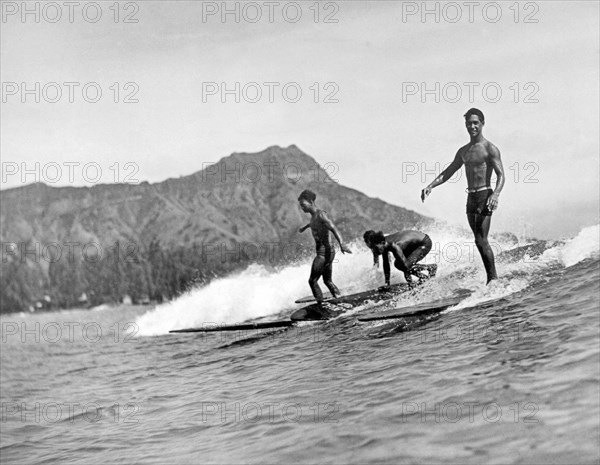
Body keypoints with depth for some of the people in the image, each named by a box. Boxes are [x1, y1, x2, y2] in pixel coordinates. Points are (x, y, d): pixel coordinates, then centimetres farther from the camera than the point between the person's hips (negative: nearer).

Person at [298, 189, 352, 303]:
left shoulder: (320, 214, -15)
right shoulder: (314, 215, 12)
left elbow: (333, 228, -29)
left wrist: (341, 244, -44)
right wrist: (305, 227, 59)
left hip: (325, 252, -10)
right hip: (324, 252, 10)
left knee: (312, 281, -9)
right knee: (327, 281, 16)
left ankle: (320, 303, -7)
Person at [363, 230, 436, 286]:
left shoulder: (394, 246, -36)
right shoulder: (384, 243, -11)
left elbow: (405, 265, -32)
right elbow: (386, 264, -2)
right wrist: (387, 283, -1)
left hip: (425, 243, -9)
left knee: (406, 266, -20)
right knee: (397, 264, 2)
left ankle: (431, 268, 1)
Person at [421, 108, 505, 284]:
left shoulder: (490, 149, -5)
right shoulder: (463, 151, 15)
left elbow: (501, 175, -13)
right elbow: (448, 172, 21)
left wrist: (495, 194, -31)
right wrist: (430, 186, 8)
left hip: (484, 196, -7)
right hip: (470, 198, 7)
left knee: (481, 241, -13)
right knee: (479, 241, 8)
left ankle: (493, 279, -7)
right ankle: (492, 277, 15)